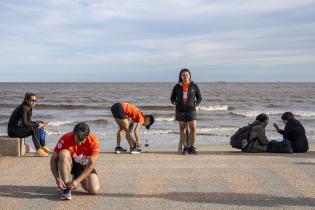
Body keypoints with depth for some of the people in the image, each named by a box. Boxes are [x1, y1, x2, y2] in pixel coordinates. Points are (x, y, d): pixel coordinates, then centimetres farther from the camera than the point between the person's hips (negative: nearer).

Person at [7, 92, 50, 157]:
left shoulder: (29, 108, 7)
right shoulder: (23, 108, -21)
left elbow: (28, 121, 14)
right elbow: (25, 123, -27)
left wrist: (38, 122, -1)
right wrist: (37, 124, -19)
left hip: (19, 128, 10)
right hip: (13, 130, -10)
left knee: (40, 128, 5)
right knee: (34, 129, -26)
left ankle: (43, 146, 8)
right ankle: (38, 150, -22)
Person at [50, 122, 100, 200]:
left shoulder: (93, 141, -25)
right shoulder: (66, 139, -26)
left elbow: (91, 164, -24)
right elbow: (53, 159, -21)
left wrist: (77, 181, -32)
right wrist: (57, 179, -32)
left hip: (84, 166, 1)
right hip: (68, 164, -1)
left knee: (94, 190, -21)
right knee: (64, 154, -36)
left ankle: (77, 178, 11)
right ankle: (66, 187, -25)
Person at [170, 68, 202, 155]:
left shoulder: (194, 86, 2)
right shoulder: (177, 87, 3)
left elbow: (199, 98, 10)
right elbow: (172, 97, 13)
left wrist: (195, 104, -6)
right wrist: (175, 102, -6)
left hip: (191, 110, -1)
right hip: (180, 110, 1)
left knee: (193, 128, -8)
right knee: (182, 129, 3)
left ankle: (191, 147, 5)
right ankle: (185, 148, 10)